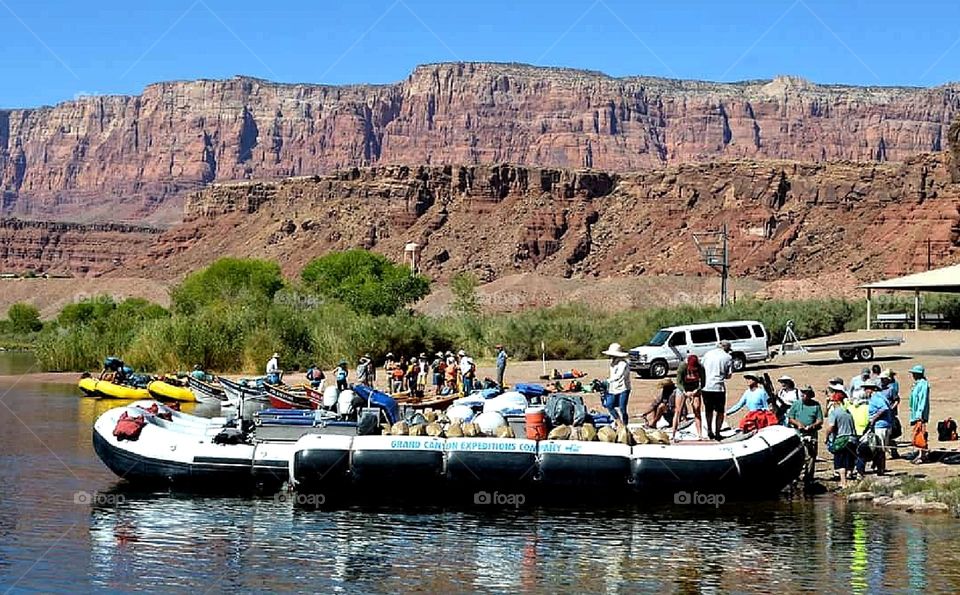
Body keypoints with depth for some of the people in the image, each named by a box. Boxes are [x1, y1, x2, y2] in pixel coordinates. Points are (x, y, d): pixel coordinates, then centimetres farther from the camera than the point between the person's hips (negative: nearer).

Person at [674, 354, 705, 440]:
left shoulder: (701, 368, -22)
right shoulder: (682, 367, -27)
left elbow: (703, 382, -12)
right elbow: (678, 382, -21)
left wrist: (696, 391, -27)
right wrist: (685, 392, -35)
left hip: (695, 390, 1)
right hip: (683, 389, -1)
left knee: (697, 411, -6)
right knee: (678, 411, -7)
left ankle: (700, 435, -6)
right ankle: (673, 435, -6)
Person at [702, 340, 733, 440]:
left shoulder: (707, 354, 7)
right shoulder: (728, 358, -1)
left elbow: (702, 369, 11)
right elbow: (729, 375, -1)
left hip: (706, 386, 3)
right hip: (719, 387, -3)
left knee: (709, 410, 19)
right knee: (719, 412, 10)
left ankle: (709, 431, 20)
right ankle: (717, 433, 8)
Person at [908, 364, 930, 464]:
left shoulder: (923, 384, -13)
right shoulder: (917, 384, 17)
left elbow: (923, 400, -19)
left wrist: (920, 413, -23)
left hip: (920, 414, -10)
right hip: (915, 414, 10)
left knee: (920, 434, -10)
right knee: (917, 434, 11)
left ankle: (922, 456, -10)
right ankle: (920, 454, 16)